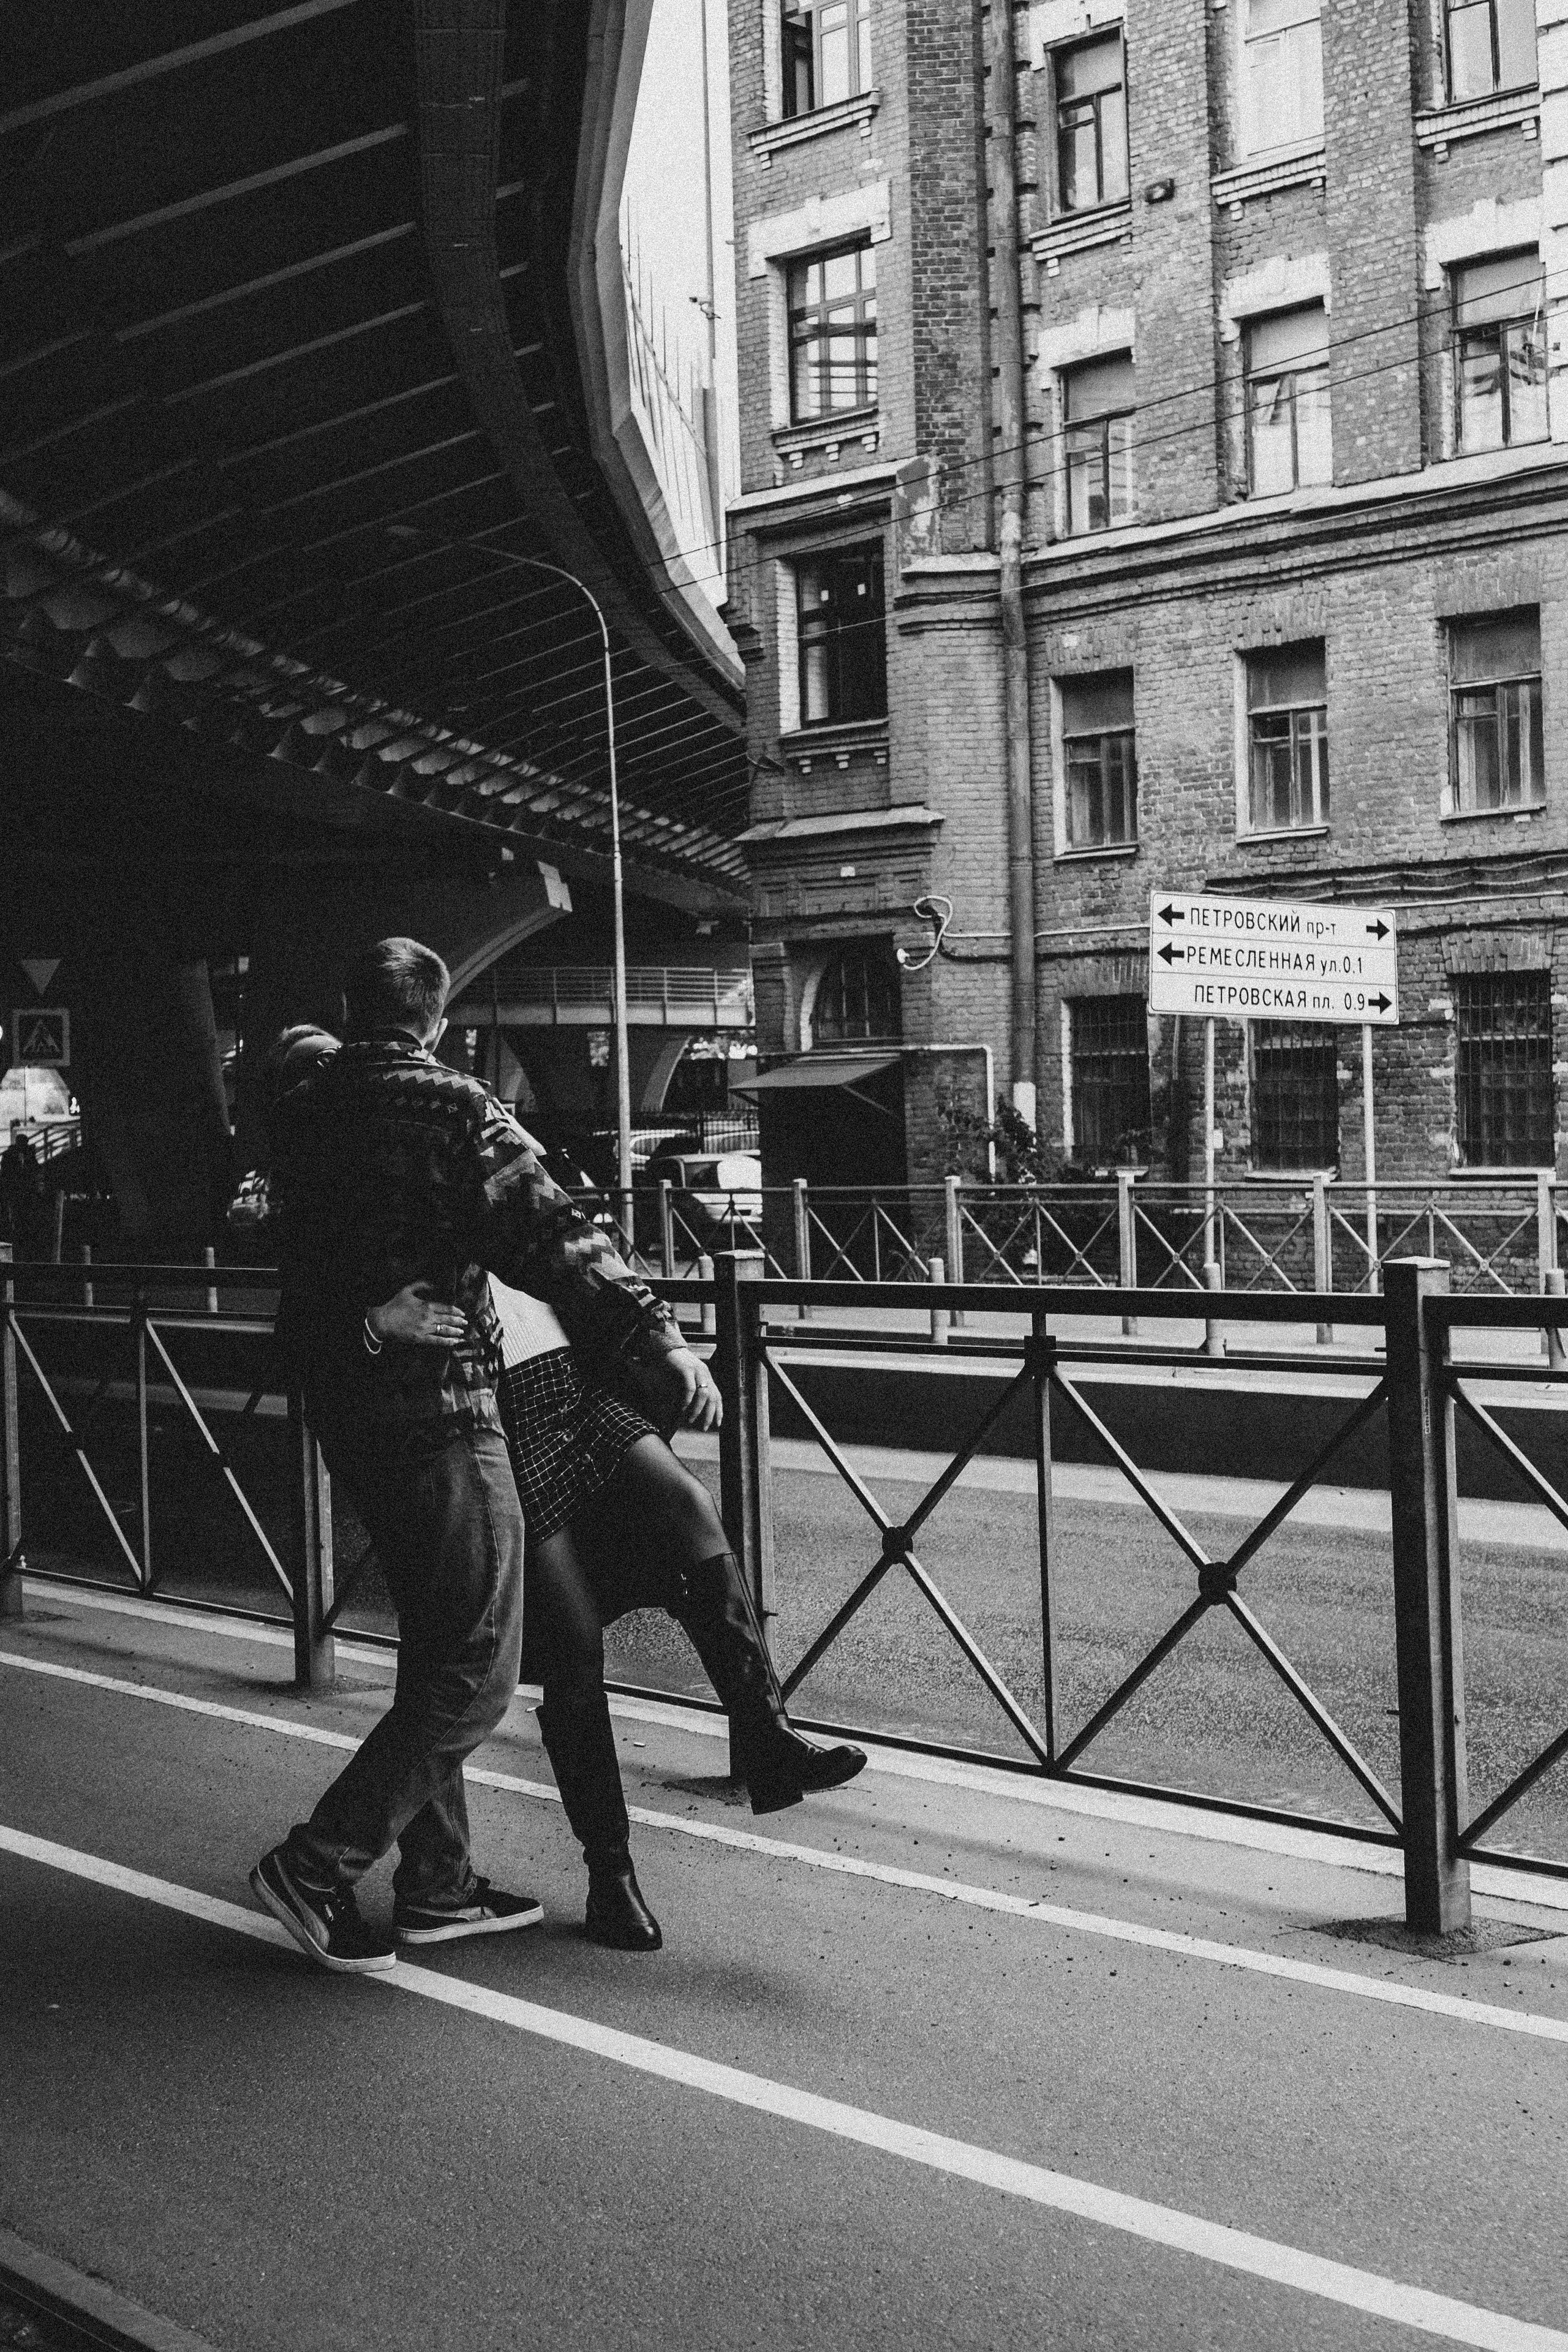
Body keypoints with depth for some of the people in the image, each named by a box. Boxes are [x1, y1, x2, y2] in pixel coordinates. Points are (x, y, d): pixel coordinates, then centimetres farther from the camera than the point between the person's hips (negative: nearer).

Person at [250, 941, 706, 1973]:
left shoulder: (304, 1107, 6)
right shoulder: (452, 1108, -14)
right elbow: (557, 1244, -16)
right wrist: (659, 1345, -9)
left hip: (342, 1406, 8)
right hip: (439, 1404, -8)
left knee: (436, 1644, 18)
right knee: (476, 1668, -1)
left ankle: (437, 1883, 24)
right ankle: (320, 1864, 0)